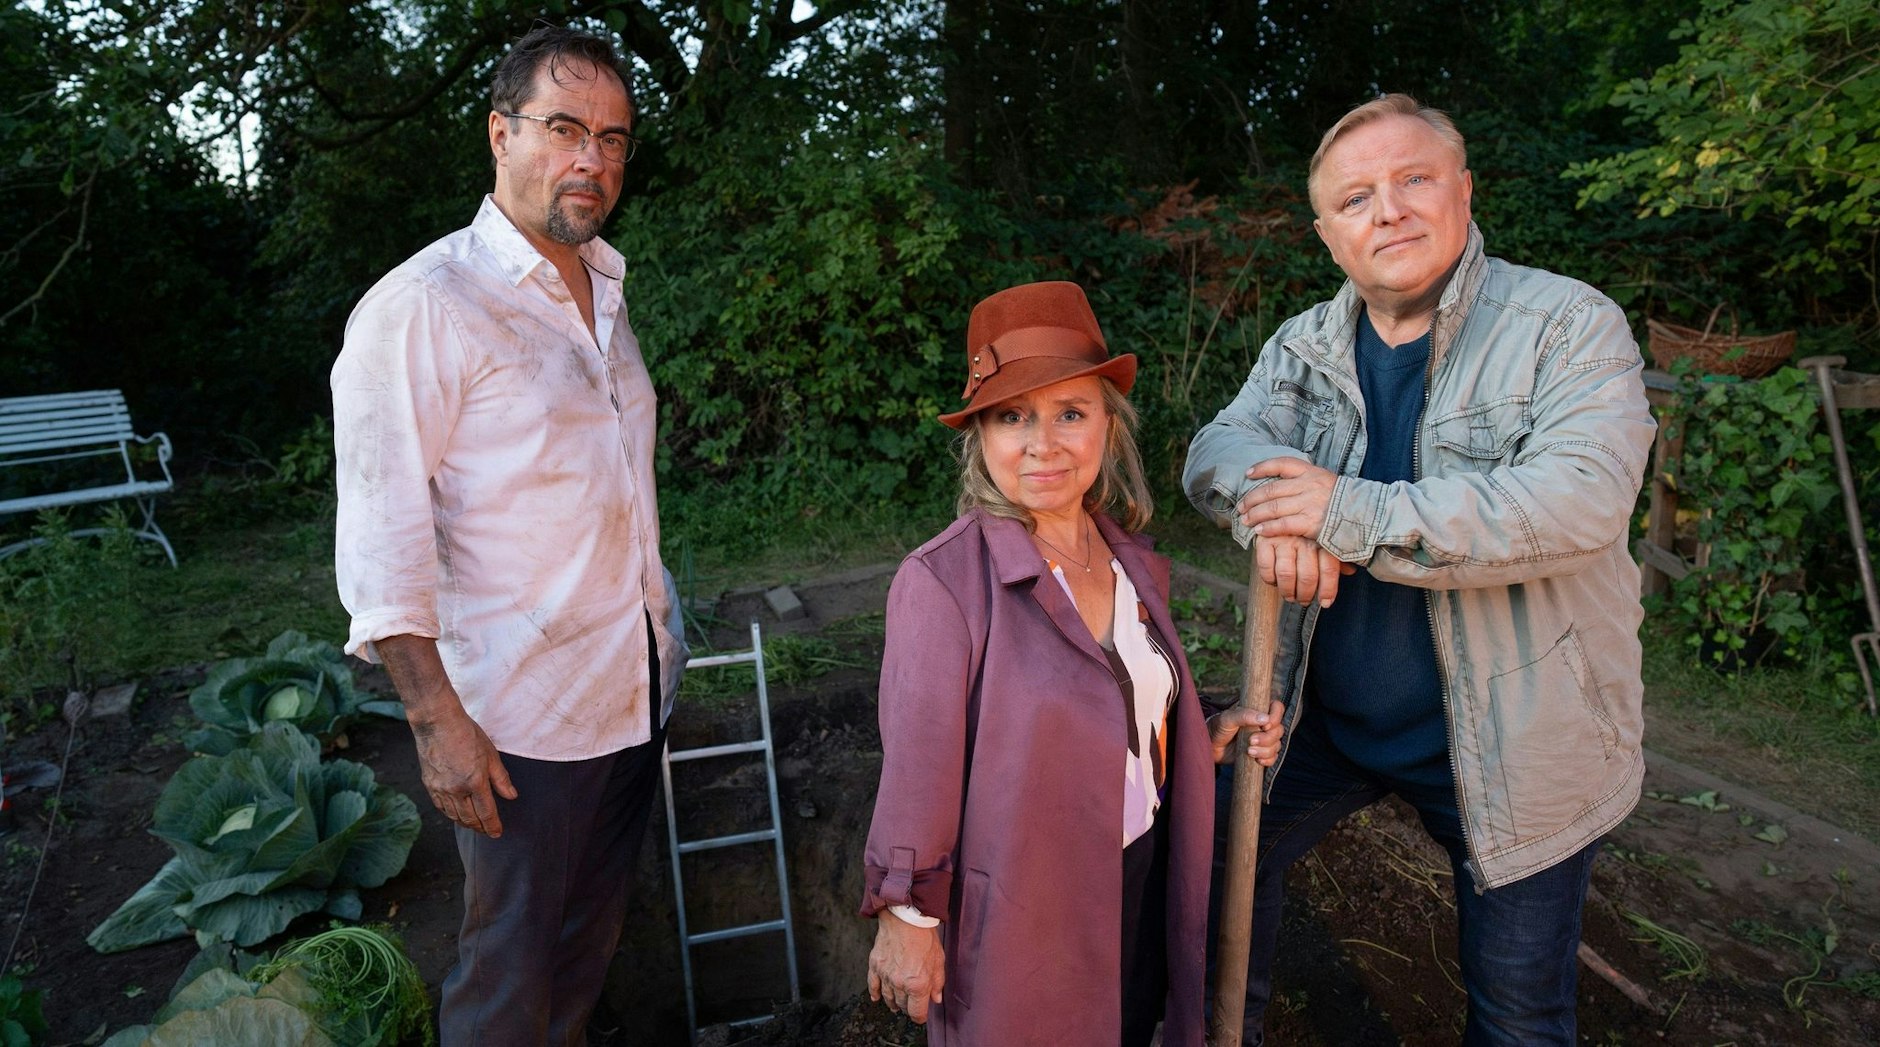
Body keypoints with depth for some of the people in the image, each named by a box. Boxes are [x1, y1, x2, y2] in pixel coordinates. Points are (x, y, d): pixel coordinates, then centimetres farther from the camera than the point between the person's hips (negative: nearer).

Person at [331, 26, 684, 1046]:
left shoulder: (604, 291, 11)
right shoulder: (424, 306, -14)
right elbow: (382, 540, -16)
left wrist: (660, 632, 15)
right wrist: (436, 719, -19)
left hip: (637, 687, 7)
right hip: (522, 713, -7)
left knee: (589, 941, 20)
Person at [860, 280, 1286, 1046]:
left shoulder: (1135, 564, 0)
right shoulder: (943, 580, -23)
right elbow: (918, 764, -18)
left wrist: (1212, 736, -3)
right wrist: (906, 918, -12)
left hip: (1144, 890, 6)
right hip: (1021, 915, -6)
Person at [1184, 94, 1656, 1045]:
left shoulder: (1568, 324, -12)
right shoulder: (1303, 346, 4)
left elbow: (1583, 497, -27)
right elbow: (1217, 450, -9)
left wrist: (1353, 513, -31)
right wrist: (1277, 503, -33)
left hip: (1510, 741, -3)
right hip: (1324, 713, 4)